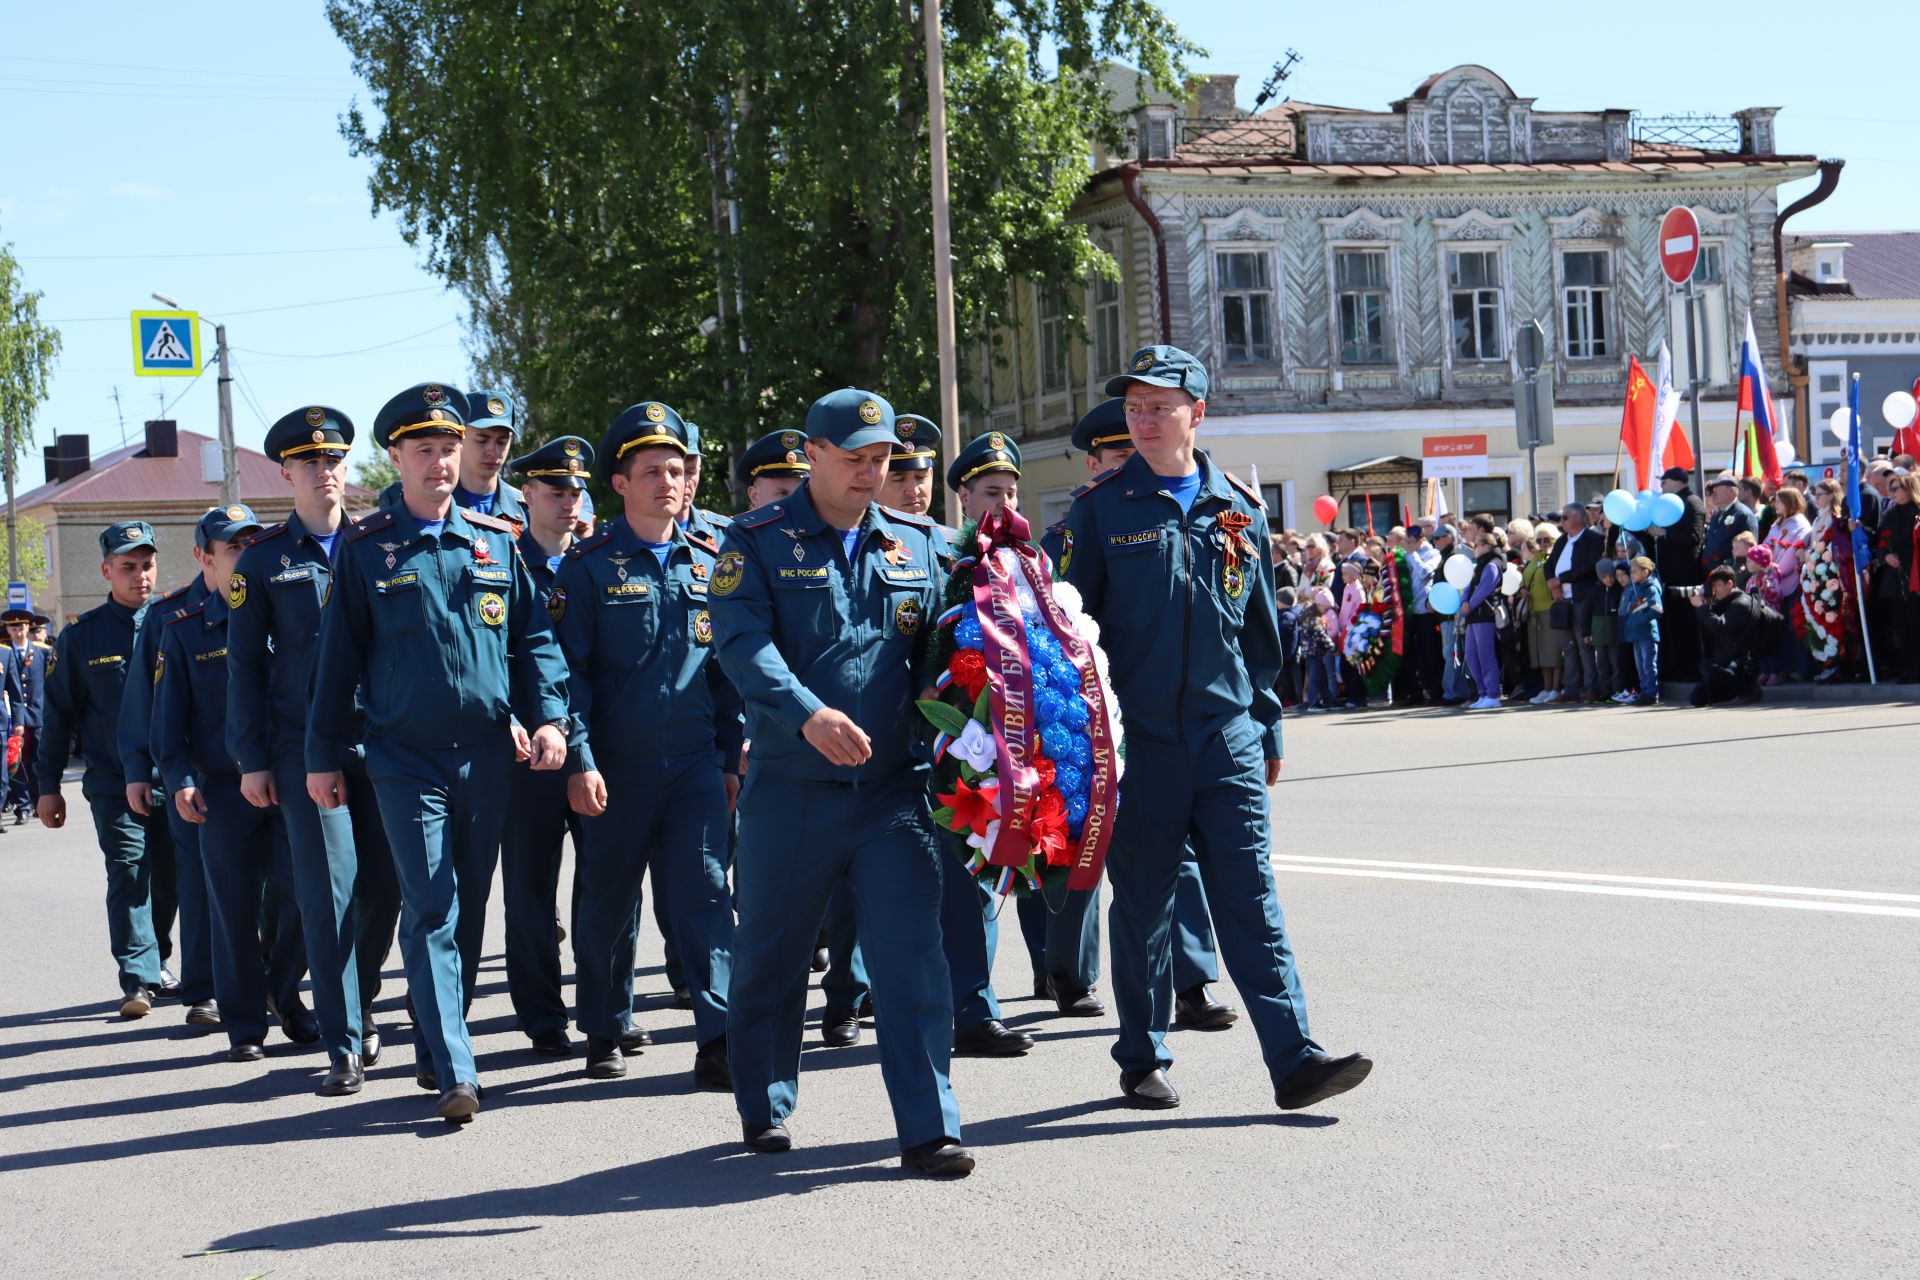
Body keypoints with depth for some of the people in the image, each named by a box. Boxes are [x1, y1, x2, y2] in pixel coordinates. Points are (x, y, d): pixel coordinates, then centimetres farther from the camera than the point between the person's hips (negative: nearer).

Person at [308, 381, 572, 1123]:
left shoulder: (497, 540, 7)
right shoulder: (365, 548, 0)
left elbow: (533, 637, 11)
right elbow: (339, 655, 3)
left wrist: (548, 716, -2)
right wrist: (325, 755, 2)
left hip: (486, 755, 3)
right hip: (405, 761, -3)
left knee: (470, 908, 10)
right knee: (431, 912, -8)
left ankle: (433, 1048, 25)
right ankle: (454, 1073, -10)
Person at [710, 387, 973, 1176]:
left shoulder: (916, 544, 12)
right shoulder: (757, 542, -1)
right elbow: (743, 643, -15)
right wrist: (809, 715, -30)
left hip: (895, 786, 2)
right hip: (791, 787, -2)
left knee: (912, 955, -4)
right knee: (771, 955, 11)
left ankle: (928, 1130, 0)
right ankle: (764, 1108, 31)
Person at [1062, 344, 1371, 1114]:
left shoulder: (1239, 511, 9)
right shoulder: (1100, 510, 0)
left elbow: (1260, 631, 15)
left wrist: (1268, 731, 14)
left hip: (1228, 737, 2)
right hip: (1138, 742, -2)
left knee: (1251, 899, -2)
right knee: (1142, 905, 7)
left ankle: (1294, 1060, -4)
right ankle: (1143, 1062, 19)